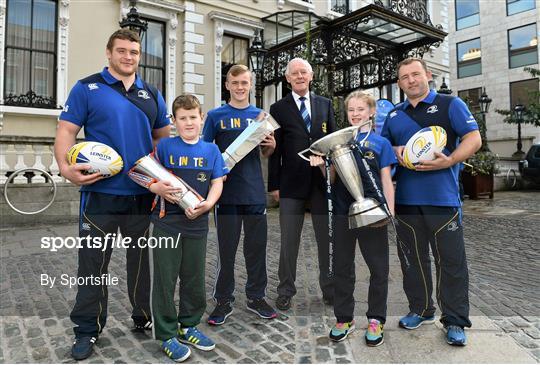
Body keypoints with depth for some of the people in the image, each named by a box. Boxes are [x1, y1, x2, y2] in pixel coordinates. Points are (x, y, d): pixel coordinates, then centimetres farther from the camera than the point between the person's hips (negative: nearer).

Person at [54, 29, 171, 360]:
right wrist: (66, 167, -20)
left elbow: (163, 136, 15)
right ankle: (87, 329, 21)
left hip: (142, 193, 3)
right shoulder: (87, 88, 3)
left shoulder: (152, 94, 13)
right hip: (100, 192, -2)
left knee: (140, 259, 14)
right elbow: (66, 131, -2)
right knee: (93, 262, 5)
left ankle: (144, 317, 31)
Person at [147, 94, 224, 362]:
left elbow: (217, 183, 2)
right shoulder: (164, 146, -1)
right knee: (165, 280, 5)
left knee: (195, 280, 14)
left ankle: (188, 326, 34)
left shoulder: (211, 150, 5)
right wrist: (159, 188, -20)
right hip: (166, 222, -2)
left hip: (197, 224, 3)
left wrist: (208, 204, -15)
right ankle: (167, 335, 22)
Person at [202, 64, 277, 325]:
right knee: (226, 248, 6)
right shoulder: (216, 116, 4)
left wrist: (272, 145, -6)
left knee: (256, 246, 9)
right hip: (227, 191, -2)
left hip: (255, 191, 2)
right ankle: (224, 300, 21)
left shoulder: (260, 115, 11)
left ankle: (256, 297, 25)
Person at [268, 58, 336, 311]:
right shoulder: (279, 108, 4)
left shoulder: (325, 104, 11)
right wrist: (274, 185, -3)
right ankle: (285, 292, 21)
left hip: (323, 181, 2)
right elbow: (274, 150, 1)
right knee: (289, 241, 6)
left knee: (327, 239, 10)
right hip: (292, 184, -2)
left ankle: (330, 290, 25)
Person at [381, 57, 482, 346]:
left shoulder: (450, 104, 4)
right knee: (413, 258, 12)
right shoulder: (394, 115, 16)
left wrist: (448, 161, -18)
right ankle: (421, 310, 28)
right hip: (405, 199, 5)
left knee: (451, 260, 0)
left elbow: (474, 139, -3)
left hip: (443, 199, -4)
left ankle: (455, 321, 14)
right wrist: (395, 151, -1)